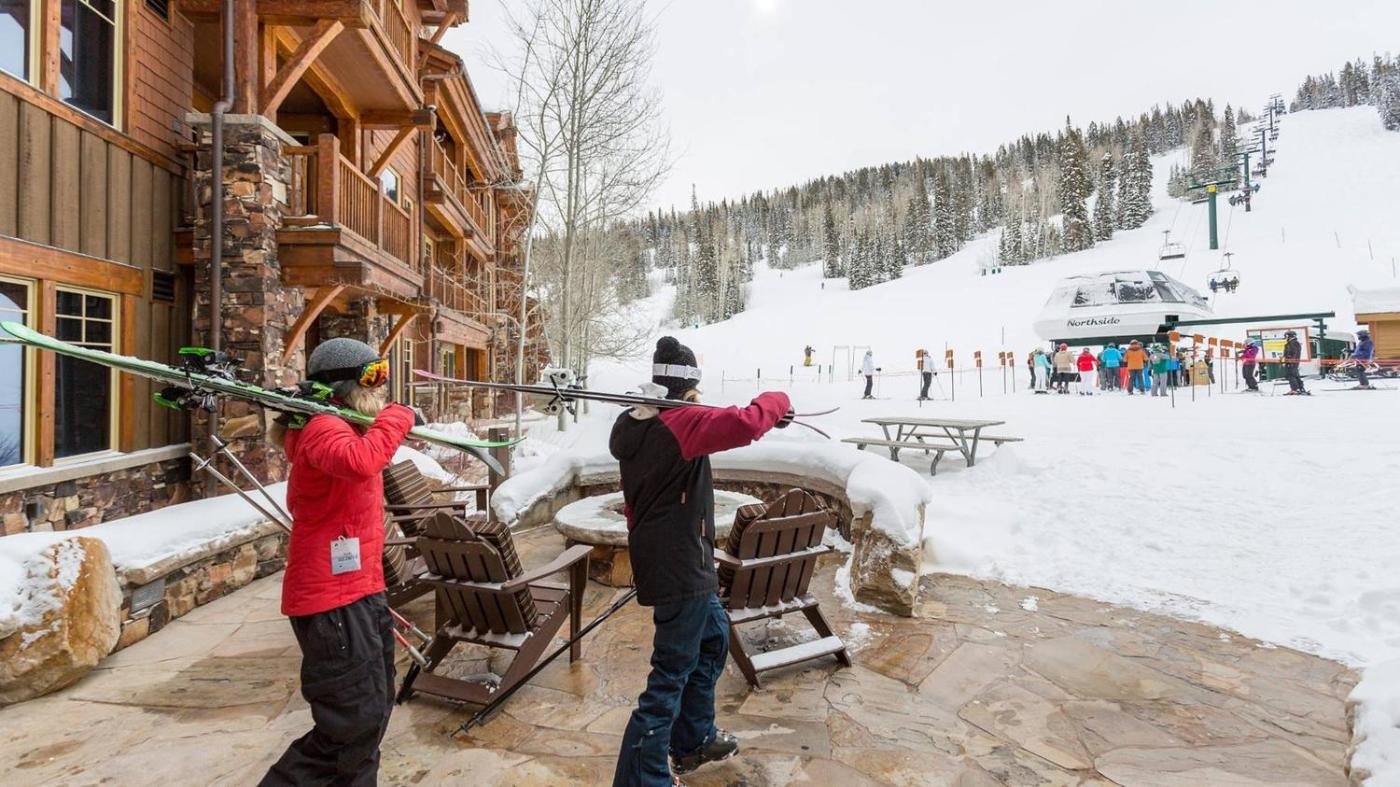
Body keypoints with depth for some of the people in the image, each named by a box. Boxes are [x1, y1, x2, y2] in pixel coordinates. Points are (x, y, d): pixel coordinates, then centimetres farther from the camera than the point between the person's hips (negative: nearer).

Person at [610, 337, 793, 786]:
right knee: (672, 673, 0)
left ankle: (694, 740, 39)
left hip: (660, 559, 10)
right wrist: (775, 402, -11)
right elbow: (744, 425, -32)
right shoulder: (679, 422, -20)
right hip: (680, 567, -10)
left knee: (713, 638, 26)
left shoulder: (636, 426, 8)